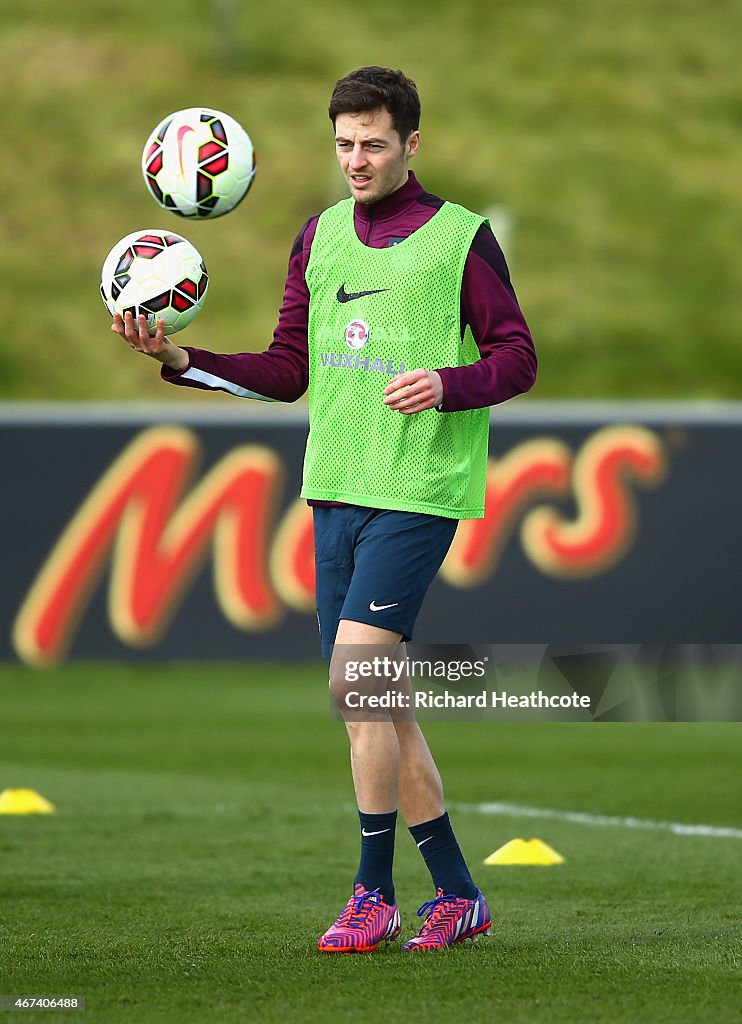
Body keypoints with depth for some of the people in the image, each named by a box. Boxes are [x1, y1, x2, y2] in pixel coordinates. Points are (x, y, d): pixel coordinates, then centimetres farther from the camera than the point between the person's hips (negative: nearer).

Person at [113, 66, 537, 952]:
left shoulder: (461, 237, -3)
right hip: (335, 489, 6)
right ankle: (457, 895, 16)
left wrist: (446, 385, -20)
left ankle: (373, 894, -6)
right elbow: (287, 371, 14)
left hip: (416, 494, -6)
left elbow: (516, 357, -2)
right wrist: (177, 360, 3)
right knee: (375, 705, 7)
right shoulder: (321, 237, 13)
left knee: (354, 680, -16)